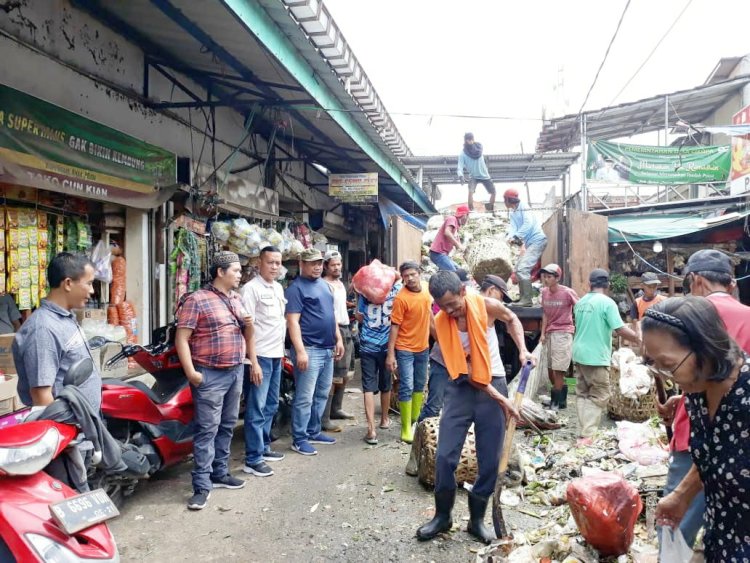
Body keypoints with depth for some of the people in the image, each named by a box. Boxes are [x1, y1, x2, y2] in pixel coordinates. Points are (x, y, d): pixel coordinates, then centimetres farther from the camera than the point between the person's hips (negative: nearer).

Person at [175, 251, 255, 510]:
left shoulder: (237, 299, 13)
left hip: (236, 371, 8)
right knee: (207, 429, -5)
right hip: (210, 374, -7)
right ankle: (202, 486, 1)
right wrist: (190, 372, -20)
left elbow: (247, 334, 23)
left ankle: (220, 473, 28)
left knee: (227, 426, 15)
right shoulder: (197, 299, -10)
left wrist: (249, 325, -1)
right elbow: (181, 338, -13)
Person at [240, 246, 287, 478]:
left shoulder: (279, 288, 13)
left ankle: (263, 446, 29)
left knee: (271, 405, 16)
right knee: (257, 408, -5)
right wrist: (253, 361, -21)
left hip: (276, 355, 8)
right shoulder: (251, 288, -12)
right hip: (260, 356, -8)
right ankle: (253, 459, 1)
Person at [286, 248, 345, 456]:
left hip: (328, 349, 8)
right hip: (310, 350, -8)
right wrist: (300, 351, -23)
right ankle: (299, 439, 7)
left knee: (322, 395, 15)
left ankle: (313, 432, 27)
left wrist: (338, 339, 16)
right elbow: (292, 321, -17)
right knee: (305, 398, -3)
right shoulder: (296, 288, -10)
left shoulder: (324, 285, 15)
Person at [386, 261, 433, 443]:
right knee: (407, 388, -4)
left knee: (420, 385, 17)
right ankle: (406, 428, 4)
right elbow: (394, 326, -17)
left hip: (423, 347, 7)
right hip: (405, 349, -7)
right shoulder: (401, 298, -19)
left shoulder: (426, 288, -1)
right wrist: (390, 354, -18)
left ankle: (415, 421, 32)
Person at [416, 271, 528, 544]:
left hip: (493, 384, 0)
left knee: (490, 459, 4)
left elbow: (512, 319, 12)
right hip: (461, 387, 0)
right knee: (445, 455, -4)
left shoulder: (487, 306, -12)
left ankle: (477, 519, 22)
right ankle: (442, 515, 18)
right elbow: (462, 369, -12)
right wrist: (500, 398, -16)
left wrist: (522, 350, -2)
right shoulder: (440, 324, -12)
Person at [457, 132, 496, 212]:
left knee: (493, 192, 8)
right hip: (473, 176, -4)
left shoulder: (478, 146, -3)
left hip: (484, 175, 4)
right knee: (471, 191, -28)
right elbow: (460, 166, -18)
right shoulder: (463, 153, -13)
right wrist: (460, 175, -39)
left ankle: (490, 209, 24)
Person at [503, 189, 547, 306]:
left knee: (523, 269, -19)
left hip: (537, 240, -10)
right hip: (529, 243, 10)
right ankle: (523, 299, 20)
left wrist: (516, 236, -27)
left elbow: (528, 224, -23)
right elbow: (513, 227, 2)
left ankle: (527, 300, -18)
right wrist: (509, 236, -19)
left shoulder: (523, 207, -11)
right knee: (517, 270, 14)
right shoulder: (513, 212, 15)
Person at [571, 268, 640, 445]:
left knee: (582, 394, 14)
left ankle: (583, 432, 15)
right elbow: (620, 330, -18)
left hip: (579, 354, 7)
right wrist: (639, 339, -2)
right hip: (596, 357, -7)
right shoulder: (607, 303, -13)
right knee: (599, 396, 1)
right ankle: (586, 436, -4)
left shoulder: (580, 302, 8)